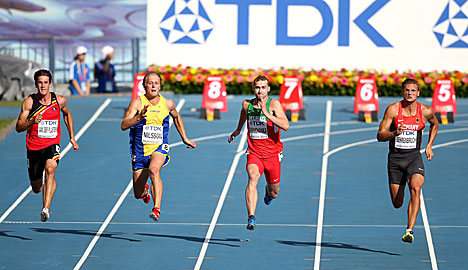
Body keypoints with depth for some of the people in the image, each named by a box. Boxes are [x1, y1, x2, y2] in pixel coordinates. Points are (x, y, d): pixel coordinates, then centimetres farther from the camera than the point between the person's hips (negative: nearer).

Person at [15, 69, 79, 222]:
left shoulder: (59, 101, -2)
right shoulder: (29, 102, -8)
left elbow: (67, 114, 22)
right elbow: (18, 127, -11)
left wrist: (72, 137, 20)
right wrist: (32, 122, -30)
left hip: (52, 145, 0)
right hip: (34, 146, 0)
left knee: (50, 169, -31)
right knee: (36, 188, 10)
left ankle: (46, 209, -39)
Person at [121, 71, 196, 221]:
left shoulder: (168, 104, 0)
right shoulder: (137, 103, -9)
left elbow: (176, 118, 23)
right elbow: (124, 125, -20)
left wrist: (185, 139, 25)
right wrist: (139, 117, -36)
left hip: (159, 148, 0)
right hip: (140, 151, 0)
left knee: (154, 170, -36)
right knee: (138, 194, 7)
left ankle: (157, 209, -38)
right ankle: (144, 190, 47)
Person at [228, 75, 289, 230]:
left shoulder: (274, 104, -11)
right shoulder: (247, 104, 1)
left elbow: (285, 126, -25)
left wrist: (267, 114, -33)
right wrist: (237, 130, 40)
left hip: (272, 153, -1)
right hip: (254, 152, 1)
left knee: (273, 193, 13)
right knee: (253, 177, -29)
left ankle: (269, 192, 53)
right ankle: (251, 218, -38)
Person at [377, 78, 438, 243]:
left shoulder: (426, 111, -3)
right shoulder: (393, 110, -9)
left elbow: (434, 124, 21)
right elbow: (380, 136, -9)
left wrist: (429, 146, 13)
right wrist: (394, 133, -29)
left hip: (414, 157, 0)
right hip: (395, 158, 0)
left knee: (415, 188, -28)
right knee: (397, 204, 3)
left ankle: (409, 231, -31)